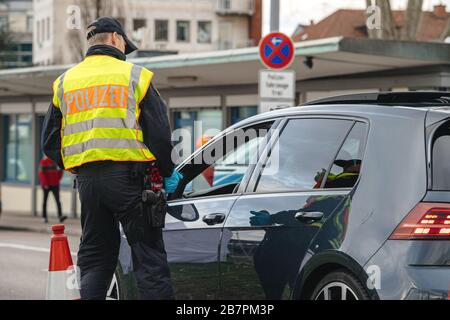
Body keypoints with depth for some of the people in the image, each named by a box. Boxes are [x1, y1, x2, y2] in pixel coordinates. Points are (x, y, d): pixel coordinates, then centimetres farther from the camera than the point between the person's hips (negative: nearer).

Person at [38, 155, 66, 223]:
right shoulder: (44, 161, -7)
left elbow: (61, 171, 21)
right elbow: (41, 173, -12)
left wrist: (58, 179, 9)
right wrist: (45, 183, -17)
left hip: (55, 184, 4)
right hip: (46, 185, -4)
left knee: (58, 200, -8)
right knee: (45, 200, 6)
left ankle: (60, 216, -17)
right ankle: (44, 217, 13)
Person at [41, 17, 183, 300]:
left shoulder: (65, 82, 15)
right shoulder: (134, 75, 1)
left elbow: (50, 141, 13)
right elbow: (159, 130, -3)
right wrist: (168, 171, 9)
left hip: (86, 178, 5)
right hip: (127, 175, -4)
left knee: (95, 257, 12)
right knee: (149, 255, -3)